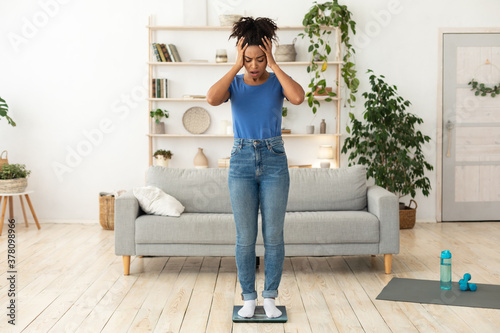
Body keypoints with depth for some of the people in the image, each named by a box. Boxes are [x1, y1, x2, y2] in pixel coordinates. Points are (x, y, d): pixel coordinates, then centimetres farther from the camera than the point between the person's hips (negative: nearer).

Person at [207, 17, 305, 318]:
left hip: (274, 161, 0)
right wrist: (236, 67, -15)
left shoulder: (278, 81, 1)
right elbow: (212, 99, -20)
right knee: (245, 237, 3)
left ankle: (270, 297, 17)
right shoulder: (234, 83, 3)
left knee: (273, 235, 3)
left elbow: (298, 97, -22)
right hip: (242, 161, 1)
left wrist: (273, 65, -16)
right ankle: (249, 298, 17)